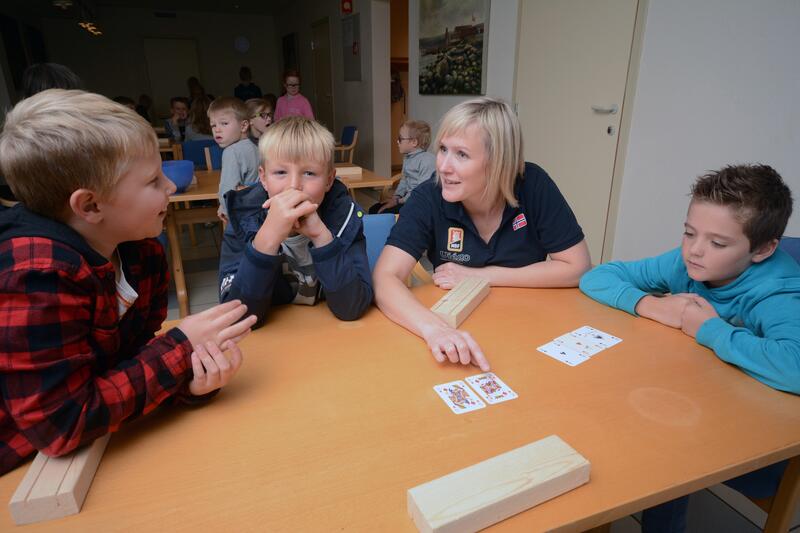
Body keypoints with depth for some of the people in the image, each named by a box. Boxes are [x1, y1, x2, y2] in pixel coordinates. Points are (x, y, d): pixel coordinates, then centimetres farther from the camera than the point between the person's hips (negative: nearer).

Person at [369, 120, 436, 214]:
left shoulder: (428, 160, -19)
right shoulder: (407, 158, 14)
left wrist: (400, 201, -18)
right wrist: (396, 196, 6)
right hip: (407, 197, 10)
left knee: (385, 213, -24)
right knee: (374, 209, 4)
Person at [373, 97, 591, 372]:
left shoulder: (533, 186, -15)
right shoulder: (428, 198, -16)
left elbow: (578, 268, -10)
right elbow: (385, 279, -24)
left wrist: (480, 276, -15)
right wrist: (433, 328, -43)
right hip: (455, 325, 0)